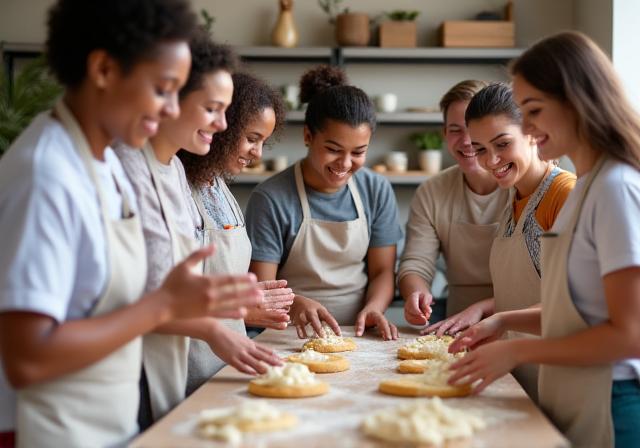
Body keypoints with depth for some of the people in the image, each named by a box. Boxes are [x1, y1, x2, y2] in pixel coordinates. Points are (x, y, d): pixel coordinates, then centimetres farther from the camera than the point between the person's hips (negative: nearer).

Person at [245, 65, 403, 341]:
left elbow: (382, 271, 9)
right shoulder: (271, 198, -8)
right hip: (294, 337, -3)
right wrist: (295, 304, -30)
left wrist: (373, 309, -12)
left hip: (357, 336, 4)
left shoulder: (377, 191, 6)